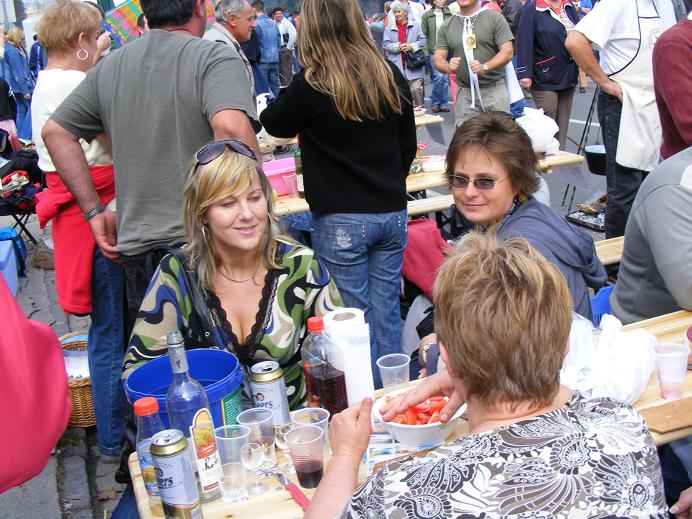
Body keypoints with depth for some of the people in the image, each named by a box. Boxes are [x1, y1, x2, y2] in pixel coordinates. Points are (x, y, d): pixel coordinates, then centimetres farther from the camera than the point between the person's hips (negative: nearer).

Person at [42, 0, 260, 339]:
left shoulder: (110, 67, 12)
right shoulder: (214, 59, -8)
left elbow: (55, 132, 13)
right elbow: (231, 127, -26)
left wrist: (93, 210, 12)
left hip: (136, 244, 5)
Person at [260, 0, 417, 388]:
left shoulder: (312, 85, -12)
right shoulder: (391, 76, 2)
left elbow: (276, 125, 7)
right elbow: (408, 146, 12)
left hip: (340, 220, -5)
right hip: (392, 213, 5)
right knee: (387, 309, 15)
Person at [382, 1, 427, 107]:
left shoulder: (415, 26, 7)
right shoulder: (389, 29, 8)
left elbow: (422, 41, 5)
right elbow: (385, 44, 1)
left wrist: (412, 46, -12)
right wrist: (398, 46, -13)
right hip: (397, 66, 1)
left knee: (416, 89, -6)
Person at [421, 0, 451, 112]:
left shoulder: (449, 14, 6)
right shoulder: (427, 15, 2)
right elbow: (424, 35, 1)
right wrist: (426, 52, -5)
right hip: (434, 51, -2)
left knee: (445, 78, 4)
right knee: (438, 76, -11)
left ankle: (443, 104, 15)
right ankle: (434, 102, 7)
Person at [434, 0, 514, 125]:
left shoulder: (495, 18, 0)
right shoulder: (447, 26, 10)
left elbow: (507, 52, -7)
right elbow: (437, 59, 8)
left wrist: (484, 67, -24)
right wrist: (448, 67, -17)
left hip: (494, 90, -2)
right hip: (464, 92, 3)